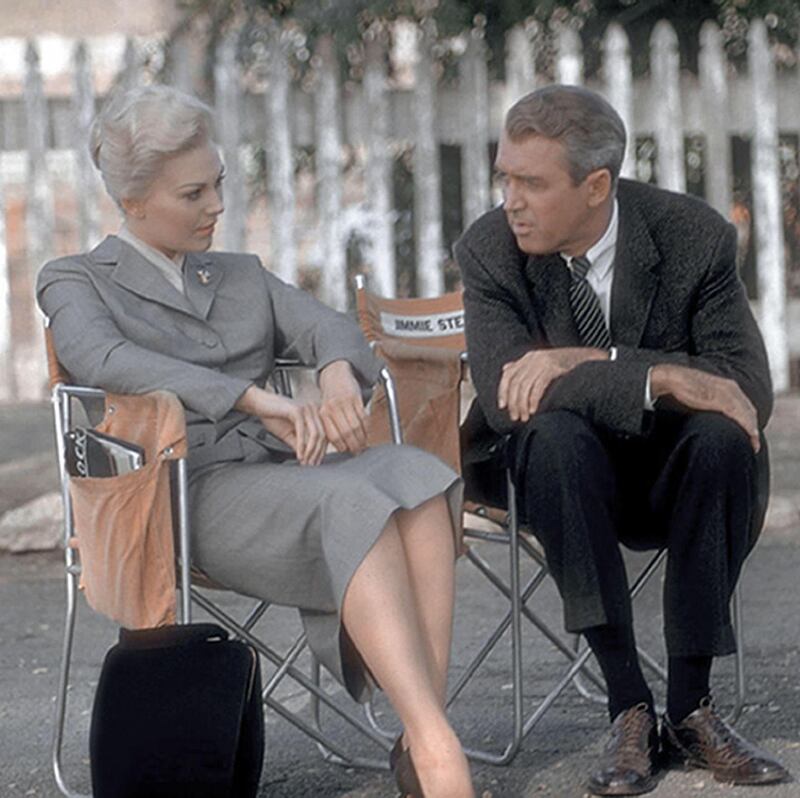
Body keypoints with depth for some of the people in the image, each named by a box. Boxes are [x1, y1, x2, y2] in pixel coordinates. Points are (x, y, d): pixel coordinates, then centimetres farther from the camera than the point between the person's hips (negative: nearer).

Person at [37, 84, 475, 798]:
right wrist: (255, 400, -24)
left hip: (277, 470, 5)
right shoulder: (76, 282, 11)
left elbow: (330, 329, 11)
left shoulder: (244, 278, 28)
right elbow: (102, 359, -13)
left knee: (420, 478, -28)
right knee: (353, 507, -35)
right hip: (189, 493, -5)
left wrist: (336, 373, -16)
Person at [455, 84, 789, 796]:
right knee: (555, 427, -35)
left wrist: (591, 362, -28)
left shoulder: (694, 237, -13)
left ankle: (691, 705, -23)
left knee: (725, 437, -33)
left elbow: (749, 389, -19)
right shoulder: (490, 251, -12)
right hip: (568, 472, 0)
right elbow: (505, 397, -24)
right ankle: (629, 706, -31)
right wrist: (663, 378, -33)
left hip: (671, 473, 0)